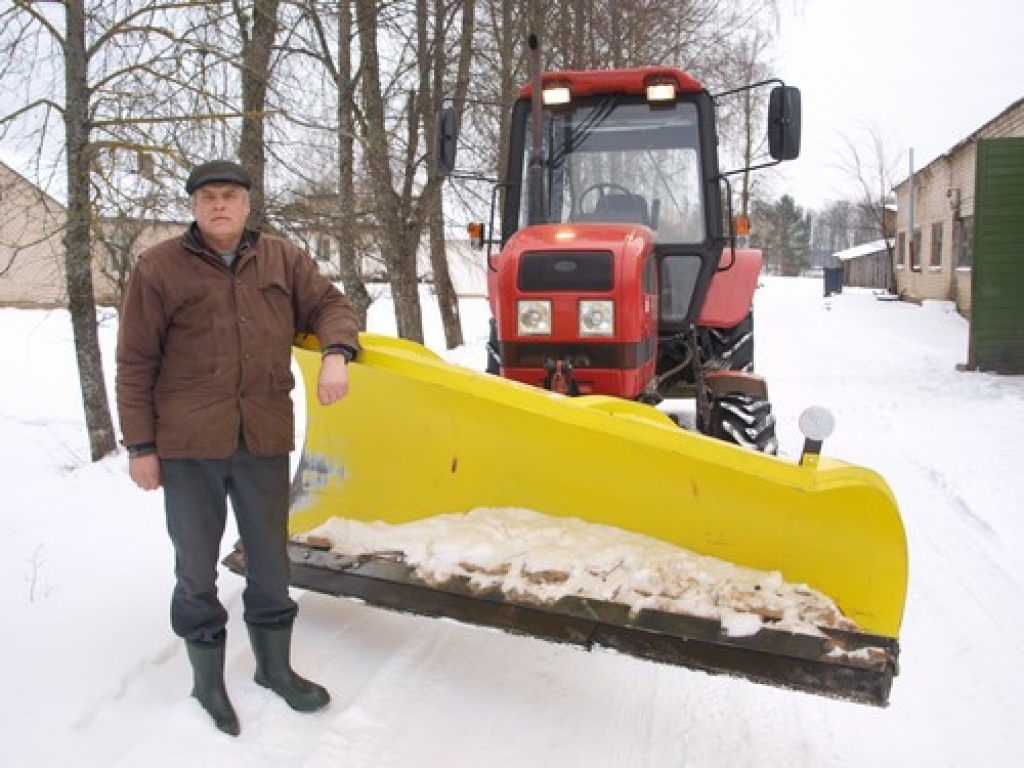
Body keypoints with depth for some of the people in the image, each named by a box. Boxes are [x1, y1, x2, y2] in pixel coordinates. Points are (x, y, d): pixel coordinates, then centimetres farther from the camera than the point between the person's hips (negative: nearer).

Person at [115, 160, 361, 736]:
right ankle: (208, 679, 28)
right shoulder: (159, 268, -3)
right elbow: (136, 365, -2)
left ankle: (275, 666, 35)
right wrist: (140, 445, -4)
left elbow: (329, 304, 7)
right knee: (197, 566, 9)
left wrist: (336, 353, -15)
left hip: (265, 438, 3)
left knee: (271, 558, 15)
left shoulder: (283, 258, 6)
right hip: (188, 444, -2)